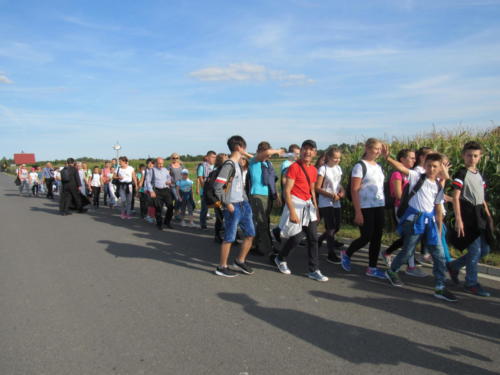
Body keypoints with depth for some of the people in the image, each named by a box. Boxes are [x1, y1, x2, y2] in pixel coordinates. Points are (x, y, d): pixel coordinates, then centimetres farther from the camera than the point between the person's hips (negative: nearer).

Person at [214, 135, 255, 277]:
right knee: (229, 238, 1)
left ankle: (240, 261, 28)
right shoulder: (228, 165, -16)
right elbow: (217, 187, -21)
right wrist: (227, 204, -18)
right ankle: (222, 267, 15)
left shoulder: (238, 164, 13)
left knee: (250, 233, 13)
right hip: (233, 207, -9)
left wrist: (245, 200, 12)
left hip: (243, 204, 9)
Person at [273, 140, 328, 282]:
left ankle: (314, 270, 13)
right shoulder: (294, 167, -12)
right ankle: (280, 259, 26)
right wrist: (292, 212, -20)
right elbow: (287, 191, -15)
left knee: (313, 238, 4)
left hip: (308, 205, 7)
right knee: (296, 237, -2)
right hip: (296, 204, -7)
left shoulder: (313, 169, 11)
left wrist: (316, 209, 14)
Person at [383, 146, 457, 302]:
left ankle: (440, 288, 14)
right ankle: (391, 271, 31)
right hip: (414, 218, -5)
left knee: (439, 254, 3)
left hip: (429, 221, 5)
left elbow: (438, 209, 15)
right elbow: (401, 168, -21)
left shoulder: (438, 186, 10)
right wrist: (388, 157, -38)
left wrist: (439, 229, 15)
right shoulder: (417, 177, -4)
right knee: (408, 251, 4)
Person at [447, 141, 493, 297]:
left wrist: (488, 214, 15)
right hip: (468, 215, -8)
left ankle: (454, 266, 27)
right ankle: (471, 283, 10)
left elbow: (481, 197, 20)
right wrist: (458, 219, -20)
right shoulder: (461, 174, -9)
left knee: (485, 250, 12)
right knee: (475, 250, -5)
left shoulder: (479, 174, 14)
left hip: (480, 214, 8)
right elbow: (456, 197, -15)